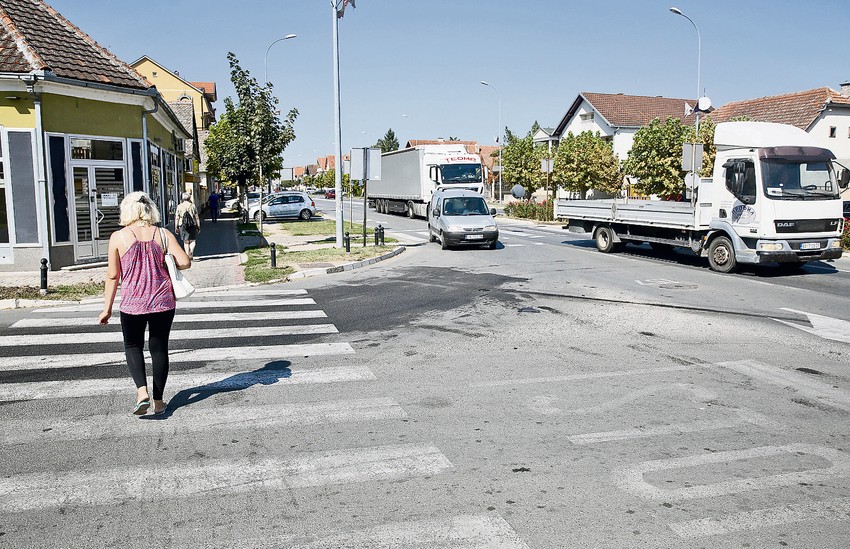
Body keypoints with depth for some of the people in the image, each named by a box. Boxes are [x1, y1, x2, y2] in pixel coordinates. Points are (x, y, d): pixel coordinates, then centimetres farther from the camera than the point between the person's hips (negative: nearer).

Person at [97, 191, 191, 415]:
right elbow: (185, 262, -9)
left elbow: (113, 275, -2)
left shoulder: (118, 237, -4)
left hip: (132, 303, -1)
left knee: (133, 346, 17)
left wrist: (107, 308, 6)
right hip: (163, 302, 1)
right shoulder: (163, 234, -1)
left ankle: (142, 392, -4)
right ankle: (158, 401, 17)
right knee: (159, 348, 12)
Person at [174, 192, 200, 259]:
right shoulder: (192, 206, 0)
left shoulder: (179, 206, 4)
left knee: (186, 241, 11)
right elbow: (197, 217, 0)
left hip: (182, 225, 1)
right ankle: (191, 251, -17)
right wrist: (198, 226, 5)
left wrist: (176, 227, 6)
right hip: (192, 225, -1)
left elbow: (176, 218, 2)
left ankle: (187, 255, 10)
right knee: (192, 240, 7)